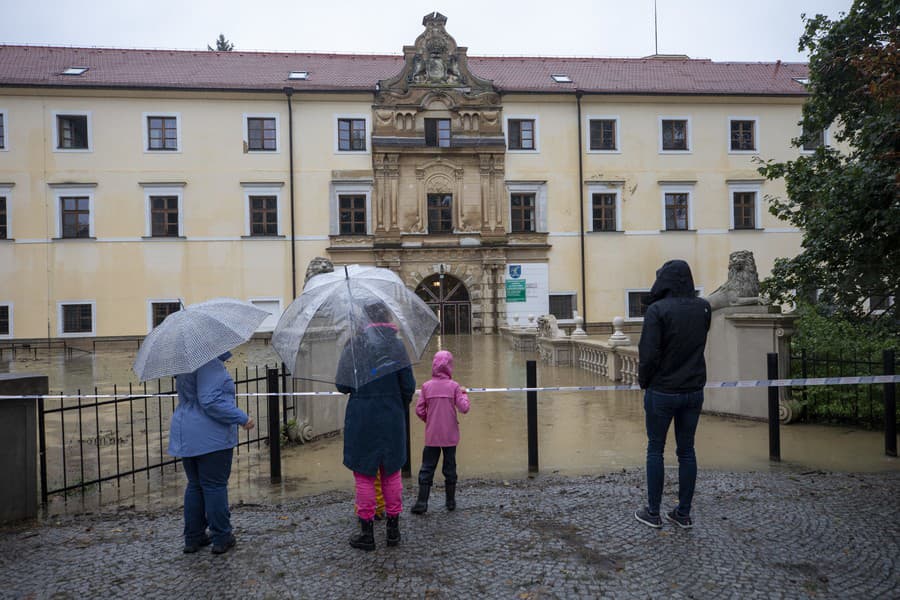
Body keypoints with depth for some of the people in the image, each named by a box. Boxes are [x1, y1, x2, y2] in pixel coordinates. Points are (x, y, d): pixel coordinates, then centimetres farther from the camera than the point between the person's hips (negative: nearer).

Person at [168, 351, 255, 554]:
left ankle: (193, 538, 21)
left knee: (194, 486, 15)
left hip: (186, 436, 8)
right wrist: (242, 418, -19)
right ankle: (221, 538, 9)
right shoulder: (209, 364, -18)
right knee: (215, 486, 0)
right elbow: (210, 401, -24)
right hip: (211, 437, -8)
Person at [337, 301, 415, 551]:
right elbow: (409, 385, -3)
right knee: (391, 474, 15)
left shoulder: (354, 346, -10)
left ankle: (367, 533, 13)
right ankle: (393, 530, 22)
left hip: (361, 419, -2)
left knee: (364, 476, 7)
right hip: (392, 419, 3)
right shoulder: (397, 345, -4)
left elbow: (342, 385, -9)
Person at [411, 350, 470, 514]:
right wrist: (464, 393, 4)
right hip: (450, 436, 0)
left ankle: (422, 502, 4)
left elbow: (419, 410, -5)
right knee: (450, 467, 11)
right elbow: (464, 408, -12)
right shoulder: (454, 386, -8)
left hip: (431, 436, 1)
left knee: (427, 468, 7)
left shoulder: (426, 386, -5)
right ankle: (451, 502, 19)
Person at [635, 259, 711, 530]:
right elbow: (697, 342, 11)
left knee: (655, 450, 9)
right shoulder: (704, 308, 0)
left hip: (662, 392, -4)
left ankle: (653, 513, 16)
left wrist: (644, 381, -2)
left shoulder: (657, 310, -16)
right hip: (694, 391, 4)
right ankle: (684, 513, 20)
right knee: (686, 450, 13)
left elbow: (648, 354, -16)